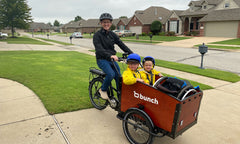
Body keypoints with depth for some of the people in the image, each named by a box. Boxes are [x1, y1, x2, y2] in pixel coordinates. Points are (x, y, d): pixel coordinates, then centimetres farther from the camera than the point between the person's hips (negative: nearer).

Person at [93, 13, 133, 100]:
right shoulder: (97, 35, -7)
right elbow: (99, 49, -23)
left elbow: (122, 45, 4)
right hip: (102, 60, -5)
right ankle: (103, 90, -1)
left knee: (119, 77, -5)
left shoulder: (112, 35, 9)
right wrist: (110, 56, -40)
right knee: (111, 74, -28)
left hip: (113, 59, 5)